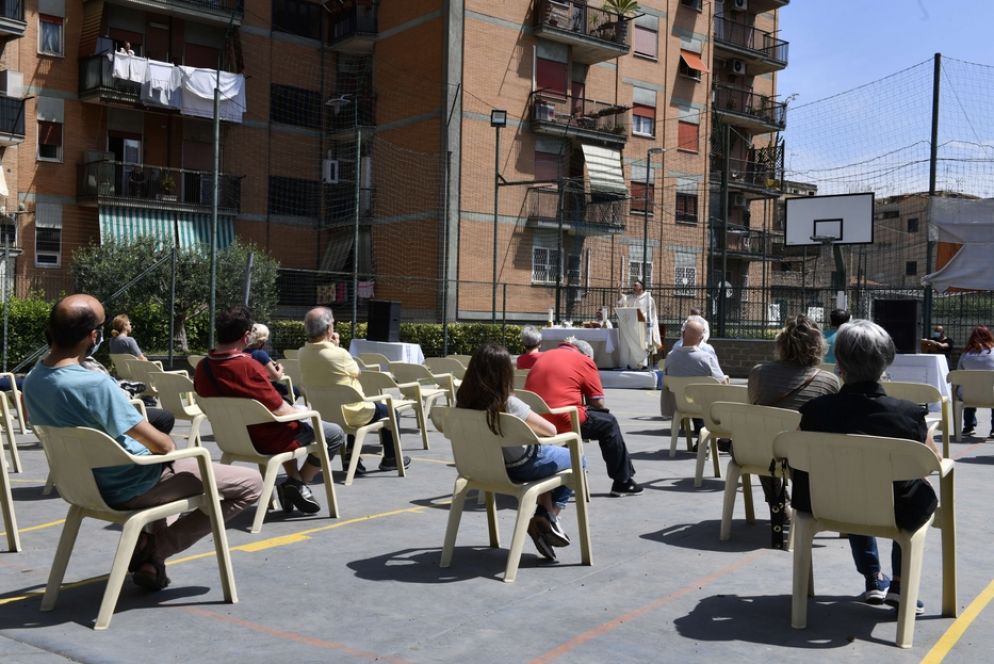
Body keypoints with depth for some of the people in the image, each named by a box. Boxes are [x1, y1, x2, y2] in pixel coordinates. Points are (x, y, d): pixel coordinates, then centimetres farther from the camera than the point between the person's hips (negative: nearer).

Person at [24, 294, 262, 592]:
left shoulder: (33, 380, -3)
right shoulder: (95, 384, -31)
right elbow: (159, 444, -25)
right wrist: (170, 445, -1)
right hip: (130, 487, -9)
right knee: (251, 482, -5)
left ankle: (150, 550, 26)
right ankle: (154, 550, 2)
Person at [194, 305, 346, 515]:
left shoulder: (202, 367, -6)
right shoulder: (247, 366, -29)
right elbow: (278, 409, -24)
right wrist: (298, 412, -1)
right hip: (264, 440, -8)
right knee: (335, 433, 6)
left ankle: (294, 479, 24)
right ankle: (298, 484, 9)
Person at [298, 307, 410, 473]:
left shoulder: (303, 354, -9)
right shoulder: (339, 354, -28)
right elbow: (356, 372, -7)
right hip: (348, 413, -7)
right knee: (388, 411, 18)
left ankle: (351, 454, 33)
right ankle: (390, 458, 29)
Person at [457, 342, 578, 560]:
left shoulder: (463, 401, -14)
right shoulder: (509, 404, -30)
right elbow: (550, 430, -19)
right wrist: (531, 425, 3)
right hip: (519, 468, -6)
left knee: (549, 457, 32)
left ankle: (542, 518, 27)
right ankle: (548, 517, 18)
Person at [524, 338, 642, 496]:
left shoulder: (542, 357, 21)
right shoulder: (584, 361, 3)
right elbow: (598, 404, 3)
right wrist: (585, 409, 23)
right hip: (562, 422, -7)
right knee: (608, 423, 17)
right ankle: (623, 482, 22)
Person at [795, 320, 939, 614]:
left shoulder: (813, 411, -19)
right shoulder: (908, 413, -22)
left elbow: (797, 470, -5)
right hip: (896, 513, -2)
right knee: (923, 492, 32)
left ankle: (873, 579, 40)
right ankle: (899, 584, 29)